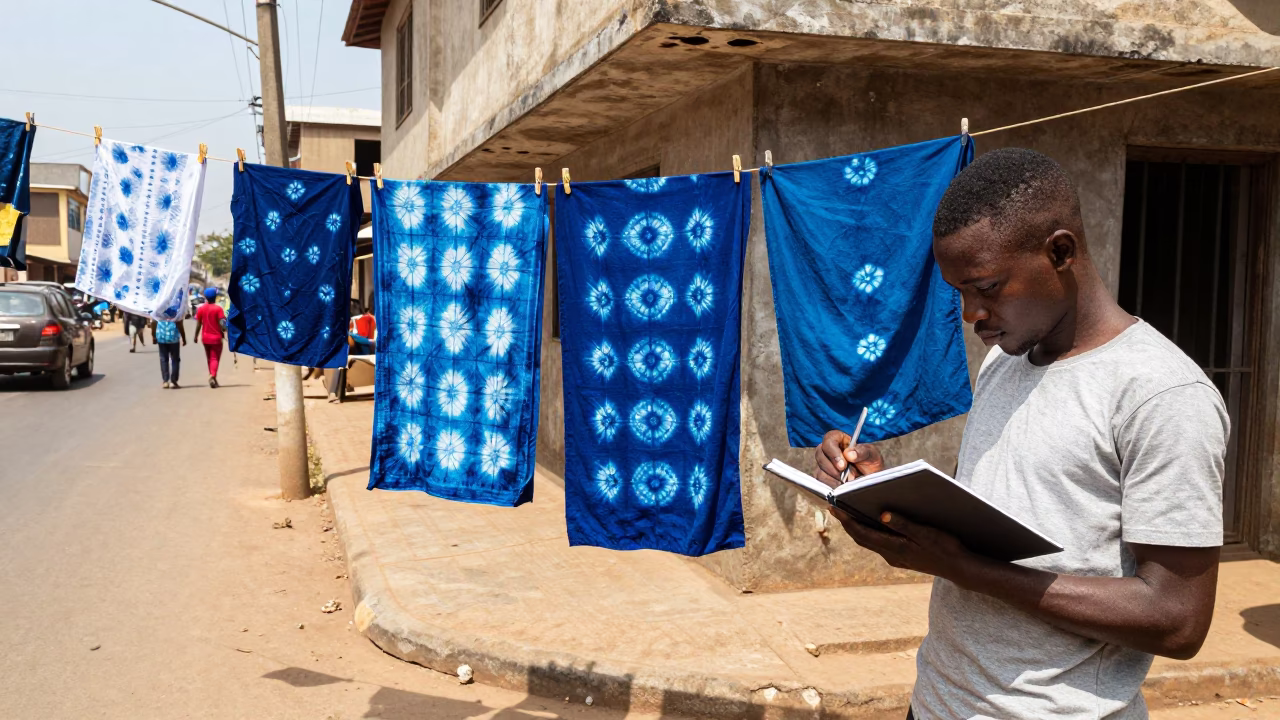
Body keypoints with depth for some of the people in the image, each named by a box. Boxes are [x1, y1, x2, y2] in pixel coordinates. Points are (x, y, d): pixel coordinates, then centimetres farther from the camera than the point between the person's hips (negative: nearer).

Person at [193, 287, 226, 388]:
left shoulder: (201, 309, 1)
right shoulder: (218, 308, -11)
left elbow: (198, 324, 2)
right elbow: (222, 323, -17)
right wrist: (224, 330, 0)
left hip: (205, 338, 4)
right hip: (216, 338, -4)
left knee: (209, 358, 17)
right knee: (215, 358, -2)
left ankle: (213, 377, 23)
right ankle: (212, 376, -23)